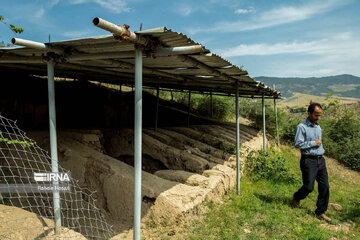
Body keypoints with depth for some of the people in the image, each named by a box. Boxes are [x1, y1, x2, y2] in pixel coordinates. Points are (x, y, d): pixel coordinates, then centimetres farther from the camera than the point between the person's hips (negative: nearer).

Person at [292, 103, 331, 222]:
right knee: (308, 187, -4)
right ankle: (296, 198, 28)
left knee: (324, 186, 4)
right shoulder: (301, 127, -9)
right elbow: (298, 144, -17)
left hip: (320, 160, 7)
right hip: (309, 161, -7)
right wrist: (313, 143, -12)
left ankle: (320, 212, 18)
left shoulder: (318, 127, 15)